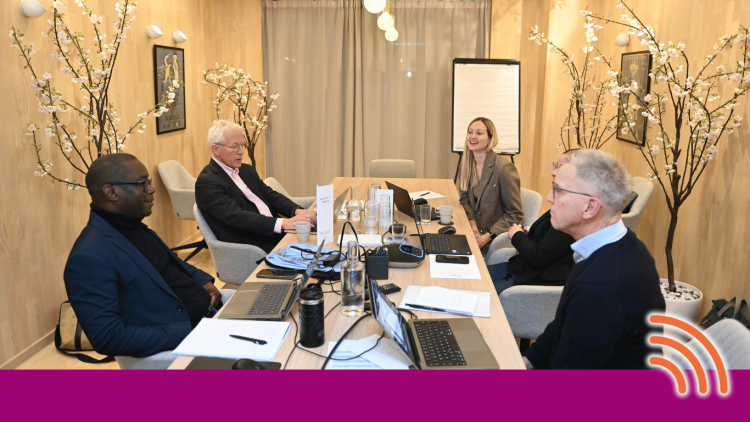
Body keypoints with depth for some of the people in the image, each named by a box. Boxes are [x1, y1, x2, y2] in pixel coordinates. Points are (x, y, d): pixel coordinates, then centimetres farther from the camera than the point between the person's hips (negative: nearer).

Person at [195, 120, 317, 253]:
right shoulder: (207, 182, -9)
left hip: (275, 234, 8)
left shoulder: (247, 170, 19)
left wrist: (298, 211, -8)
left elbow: (271, 195, 14)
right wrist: (284, 223, -30)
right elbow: (236, 216, -21)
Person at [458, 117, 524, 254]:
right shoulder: (466, 165, 3)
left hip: (498, 238, -6)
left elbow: (515, 215, -13)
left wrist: (487, 237, -18)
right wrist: (472, 225, -7)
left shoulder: (504, 169, -17)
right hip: (476, 232, 6)